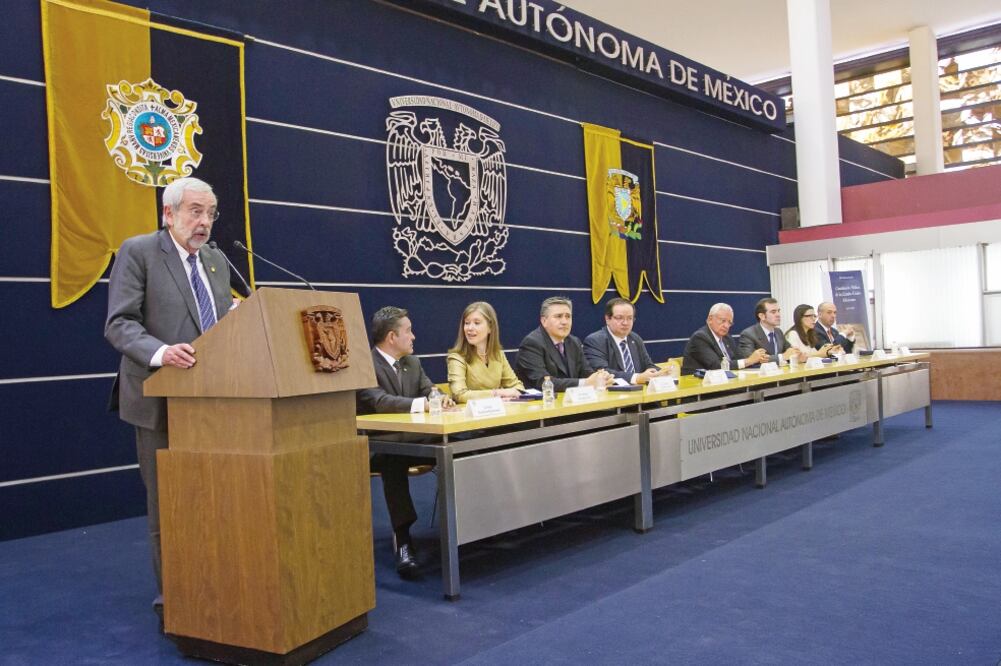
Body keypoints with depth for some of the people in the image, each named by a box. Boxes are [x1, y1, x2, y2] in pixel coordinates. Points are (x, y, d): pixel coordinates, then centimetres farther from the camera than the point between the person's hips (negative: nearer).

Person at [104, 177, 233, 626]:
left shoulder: (216, 260, 13)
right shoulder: (137, 251, -5)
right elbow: (119, 323, -13)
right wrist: (160, 352, -30)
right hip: (161, 399, -5)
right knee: (166, 501, 5)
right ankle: (171, 597, 18)